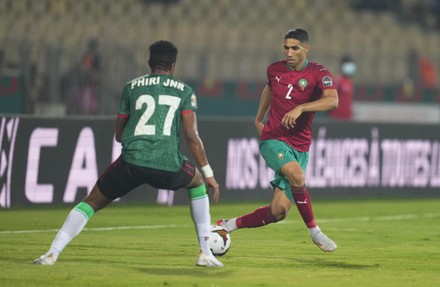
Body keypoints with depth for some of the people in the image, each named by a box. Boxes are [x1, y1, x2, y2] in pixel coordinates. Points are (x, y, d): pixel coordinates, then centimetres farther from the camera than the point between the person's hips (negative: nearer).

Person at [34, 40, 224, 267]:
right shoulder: (184, 91, 13)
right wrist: (209, 174, 8)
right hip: (168, 167, 0)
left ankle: (52, 253, 0)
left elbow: (119, 135, 22)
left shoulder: (131, 87, 17)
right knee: (197, 182, 32)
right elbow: (192, 137, 4)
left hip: (131, 163, 0)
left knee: (92, 201, 18)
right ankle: (205, 254, 25)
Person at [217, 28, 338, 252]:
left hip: (299, 147, 1)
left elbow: (332, 100, -26)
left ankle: (228, 226, 16)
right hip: (273, 140, 0)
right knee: (296, 175, -34)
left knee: (278, 211, -5)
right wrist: (259, 119, 33)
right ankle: (314, 231, -18)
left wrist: (300, 108, -36)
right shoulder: (275, 70, 4)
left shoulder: (319, 74, -6)